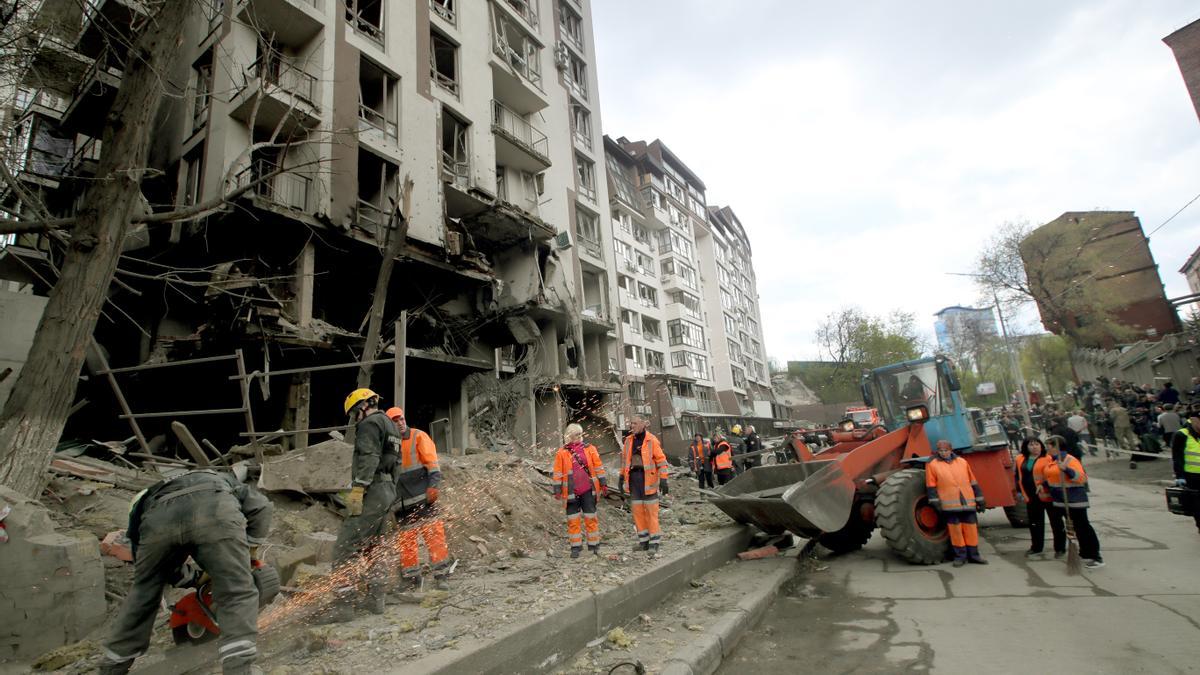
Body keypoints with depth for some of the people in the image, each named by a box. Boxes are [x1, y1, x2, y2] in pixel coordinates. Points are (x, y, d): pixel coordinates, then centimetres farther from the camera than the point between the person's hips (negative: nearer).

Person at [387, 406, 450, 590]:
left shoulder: (418, 436, 2)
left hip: (424, 498, -4)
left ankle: (440, 577, -2)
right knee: (406, 540, 7)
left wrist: (433, 485, -17)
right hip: (402, 503, 4)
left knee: (434, 535, -7)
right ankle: (411, 580, 18)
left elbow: (432, 461, -5)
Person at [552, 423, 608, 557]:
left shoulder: (589, 449, 3)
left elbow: (598, 466, 5)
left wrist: (603, 483, 1)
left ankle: (594, 545, 17)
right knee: (573, 520, 6)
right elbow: (558, 473, 2)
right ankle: (576, 547, 17)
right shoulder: (561, 453, 0)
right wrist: (557, 490, -1)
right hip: (571, 492, 0)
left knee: (591, 518, 7)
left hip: (588, 490, 1)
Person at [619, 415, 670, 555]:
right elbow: (625, 459, 17)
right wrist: (622, 477, 16)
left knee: (651, 511, -1)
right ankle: (644, 541, 22)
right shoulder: (629, 440, 8)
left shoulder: (652, 440, -9)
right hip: (633, 477, 6)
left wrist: (663, 480, -15)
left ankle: (654, 543, 8)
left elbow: (661, 460, -9)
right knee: (637, 510, 10)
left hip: (648, 478, -5)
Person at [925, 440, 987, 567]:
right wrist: (935, 501, -8)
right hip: (949, 504, -3)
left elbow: (973, 482, 15)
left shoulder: (962, 462, 11)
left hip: (968, 502, 3)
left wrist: (980, 500, 14)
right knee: (955, 529, 2)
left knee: (971, 527, 7)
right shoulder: (932, 465, 1)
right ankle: (960, 556, 13)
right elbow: (931, 486, -1)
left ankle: (973, 555, 20)